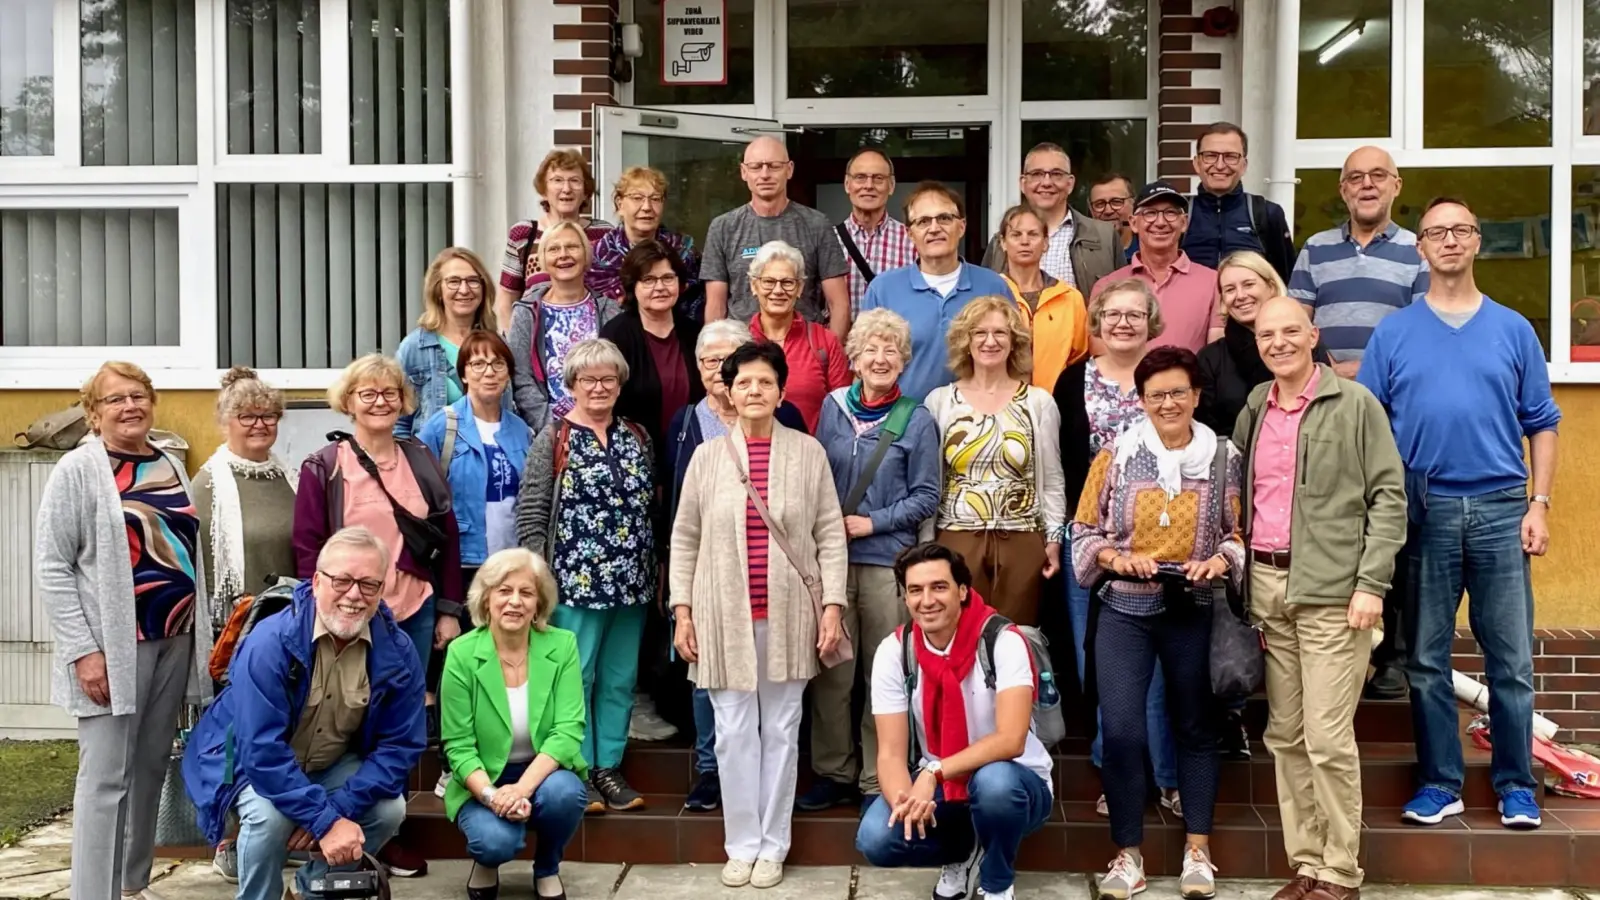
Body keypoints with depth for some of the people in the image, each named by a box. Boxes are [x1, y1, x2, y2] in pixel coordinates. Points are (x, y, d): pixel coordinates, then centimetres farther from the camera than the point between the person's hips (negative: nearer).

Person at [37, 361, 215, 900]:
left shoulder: (170, 466, 12)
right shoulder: (78, 470, -6)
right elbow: (51, 567, -11)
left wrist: (203, 633, 12)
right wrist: (82, 649, -17)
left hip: (175, 640, 6)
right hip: (113, 646, -6)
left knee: (152, 768, 12)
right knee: (107, 777, -7)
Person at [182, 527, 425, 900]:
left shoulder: (396, 651, -18)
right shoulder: (270, 643, -30)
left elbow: (400, 744, -14)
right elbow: (263, 751, -33)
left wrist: (337, 809, -26)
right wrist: (325, 821, -38)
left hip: (332, 765, 4)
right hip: (251, 759, -4)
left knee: (389, 809, -19)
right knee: (270, 815, -33)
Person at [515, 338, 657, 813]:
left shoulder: (637, 437, 11)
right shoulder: (553, 440, -2)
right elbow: (530, 513, -5)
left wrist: (655, 572, 12)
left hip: (631, 581, 5)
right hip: (576, 581, -5)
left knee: (620, 680, 9)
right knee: (576, 678, 0)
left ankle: (609, 767, 18)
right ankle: (580, 771, 9)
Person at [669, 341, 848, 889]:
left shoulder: (808, 452, 1)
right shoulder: (707, 456, 2)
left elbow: (830, 535, 2)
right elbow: (685, 539, 6)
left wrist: (832, 606, -5)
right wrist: (682, 612, 0)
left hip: (788, 615, 0)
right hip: (725, 615, 0)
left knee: (781, 731, 7)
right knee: (734, 732, 4)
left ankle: (772, 846, 19)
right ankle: (742, 845, 17)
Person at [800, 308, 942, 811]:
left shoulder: (916, 420, 1)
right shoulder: (833, 407, 9)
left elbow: (926, 497, 0)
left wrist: (872, 522, -8)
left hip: (888, 559, -2)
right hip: (831, 556, 2)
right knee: (831, 671, 4)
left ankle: (878, 780, 14)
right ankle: (833, 774, 17)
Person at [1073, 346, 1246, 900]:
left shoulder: (1224, 459, 0)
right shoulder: (1116, 456, 0)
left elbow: (1241, 533, 2)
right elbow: (1084, 531, 3)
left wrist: (1221, 560, -17)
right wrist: (1116, 558, -14)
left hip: (1193, 612, 1)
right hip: (1123, 610, 0)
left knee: (1194, 727, 11)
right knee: (1120, 730, -7)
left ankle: (1198, 849, 23)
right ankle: (1128, 854, 7)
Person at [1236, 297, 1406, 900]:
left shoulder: (1355, 404, -1)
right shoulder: (1253, 410, 14)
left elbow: (1389, 495, -4)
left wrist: (1371, 584, -11)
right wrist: (1242, 576, 10)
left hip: (1332, 591, -5)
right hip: (1266, 585, 6)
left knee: (1328, 738, -7)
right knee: (1284, 736, 8)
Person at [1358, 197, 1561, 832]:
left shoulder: (1514, 330, 9)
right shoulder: (1393, 333, 7)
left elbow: (1541, 424, 9)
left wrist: (1539, 504, -1)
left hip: (1500, 509, 0)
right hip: (1425, 510, 0)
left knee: (1511, 660, 2)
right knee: (1426, 658, 5)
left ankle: (1516, 785, 13)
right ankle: (1439, 783, 15)